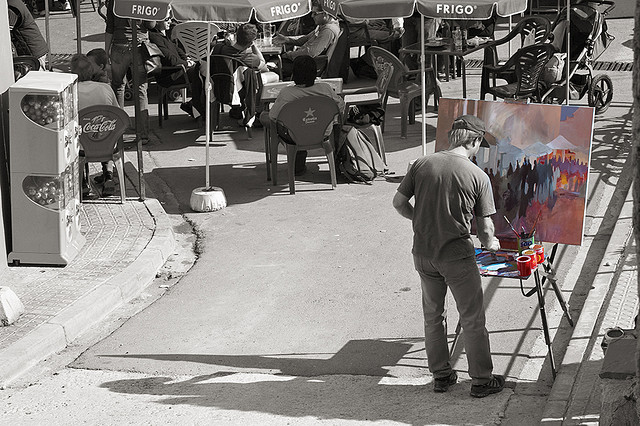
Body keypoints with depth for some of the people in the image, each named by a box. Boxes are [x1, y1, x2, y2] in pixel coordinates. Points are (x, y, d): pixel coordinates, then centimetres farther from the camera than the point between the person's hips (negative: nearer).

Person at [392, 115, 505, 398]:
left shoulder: (421, 165, -2)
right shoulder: (478, 176, -11)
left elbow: (399, 202, 3)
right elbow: (485, 230, -6)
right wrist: (490, 244, 16)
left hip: (423, 252, 4)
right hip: (457, 255, -4)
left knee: (432, 316, 18)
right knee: (472, 320, 9)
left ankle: (440, 375, 28)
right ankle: (481, 380, 17)